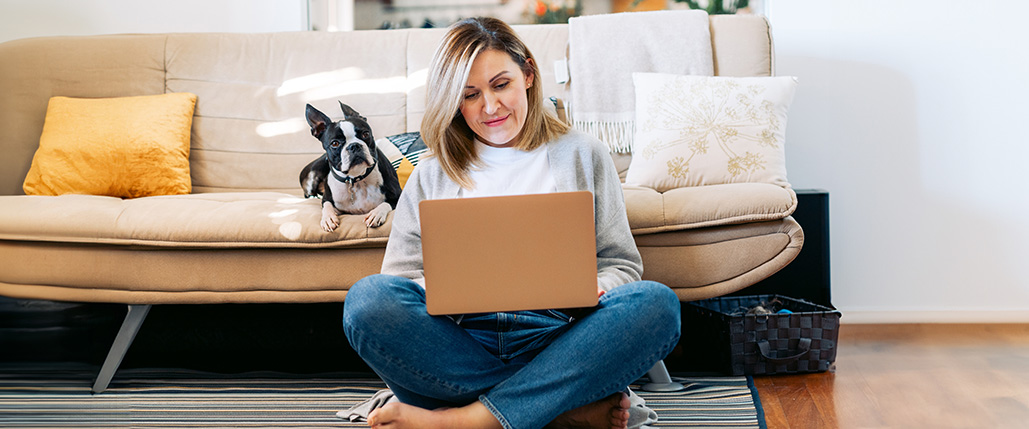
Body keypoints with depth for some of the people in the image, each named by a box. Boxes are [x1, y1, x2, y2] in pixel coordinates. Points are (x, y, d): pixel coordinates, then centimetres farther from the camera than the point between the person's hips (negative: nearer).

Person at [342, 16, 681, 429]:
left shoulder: (583, 155, 18)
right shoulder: (431, 176, 21)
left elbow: (622, 263, 15)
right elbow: (399, 278, 13)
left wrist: (591, 292, -9)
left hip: (556, 336, 0)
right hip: (462, 340, 1)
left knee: (656, 302, -29)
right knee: (367, 298, -29)